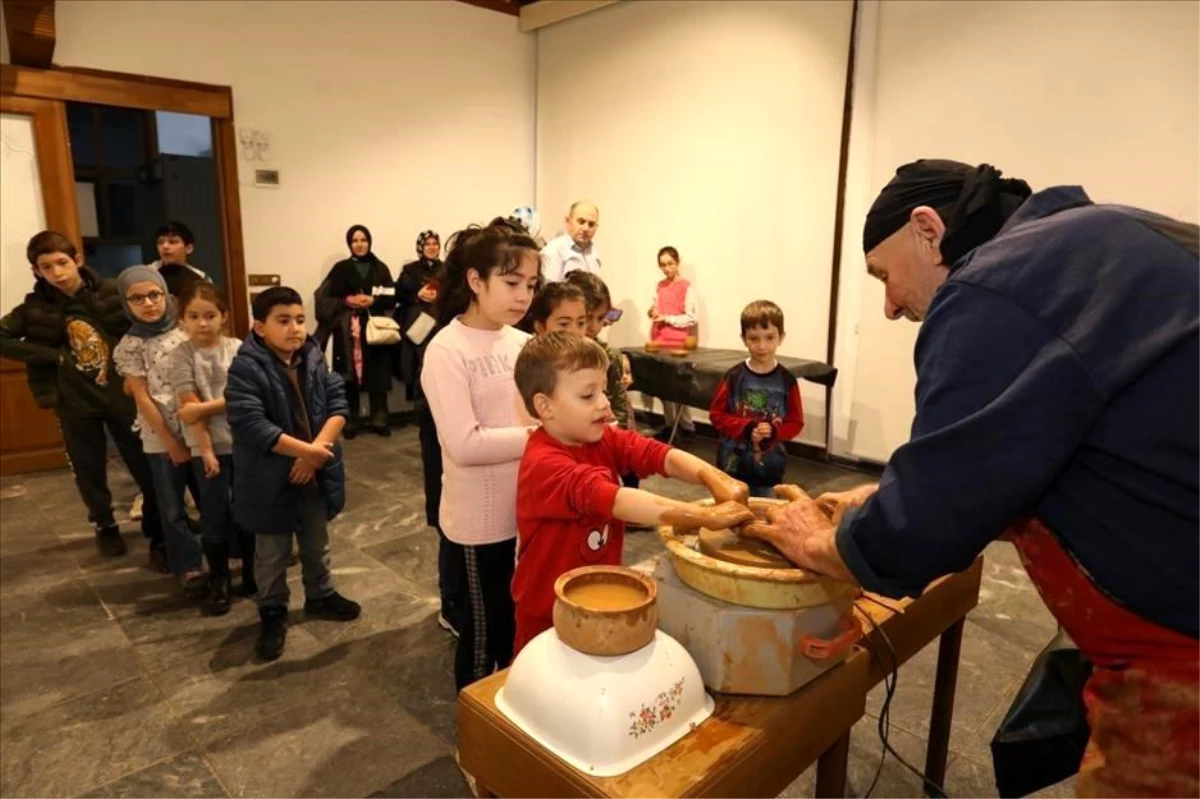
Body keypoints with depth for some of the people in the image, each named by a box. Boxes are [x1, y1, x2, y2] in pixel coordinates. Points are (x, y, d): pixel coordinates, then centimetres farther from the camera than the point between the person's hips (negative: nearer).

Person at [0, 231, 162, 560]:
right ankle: (105, 526, 39)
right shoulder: (36, 308, -5)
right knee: (90, 470, 16)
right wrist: (52, 355, -12)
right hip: (74, 401, 1)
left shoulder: (111, 292, -7)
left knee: (146, 466, 2)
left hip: (122, 394, -1)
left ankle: (158, 533, 18)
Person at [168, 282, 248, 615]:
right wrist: (206, 449, -14)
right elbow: (188, 407, -10)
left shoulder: (237, 349, -2)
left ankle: (252, 572, 27)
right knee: (214, 515, 4)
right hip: (207, 446, -2)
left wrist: (204, 407, -19)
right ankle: (219, 582, 19)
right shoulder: (181, 356, -6)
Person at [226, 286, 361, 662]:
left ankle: (320, 596, 43)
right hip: (270, 480, -5)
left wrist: (319, 449, -19)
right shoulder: (246, 369, -18)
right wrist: (305, 450, -27)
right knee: (272, 554, 12)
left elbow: (338, 403, -4)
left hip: (316, 473, 5)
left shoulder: (314, 359, 0)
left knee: (317, 544, 23)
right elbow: (250, 425, -27)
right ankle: (272, 612, 32)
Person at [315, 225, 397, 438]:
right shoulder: (340, 268, 7)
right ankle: (350, 422, 5)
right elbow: (324, 297, 3)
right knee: (350, 376, -3)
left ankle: (379, 420, 5)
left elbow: (392, 298, 5)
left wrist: (373, 300, -11)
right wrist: (347, 300, -11)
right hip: (348, 329, -1)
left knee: (377, 375, -2)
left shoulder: (381, 268, 11)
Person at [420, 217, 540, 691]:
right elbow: (465, 444, -24)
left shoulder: (523, 344, 3)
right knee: (482, 628, 13)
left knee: (519, 619, 23)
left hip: (529, 506, 6)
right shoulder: (447, 351, -17)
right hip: (481, 516, -6)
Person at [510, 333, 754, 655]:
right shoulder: (544, 464, -29)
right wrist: (706, 516, -45)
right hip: (550, 611, -6)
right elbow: (617, 501, -41)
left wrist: (716, 480, -36)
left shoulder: (603, 438, -5)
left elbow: (662, 456, -17)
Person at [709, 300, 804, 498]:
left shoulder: (787, 380, -5)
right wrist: (746, 428, -18)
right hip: (733, 464, 0)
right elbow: (717, 415, -4)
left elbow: (796, 423, 0)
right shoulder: (734, 376, -7)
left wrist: (773, 432, -20)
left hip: (770, 468, 1)